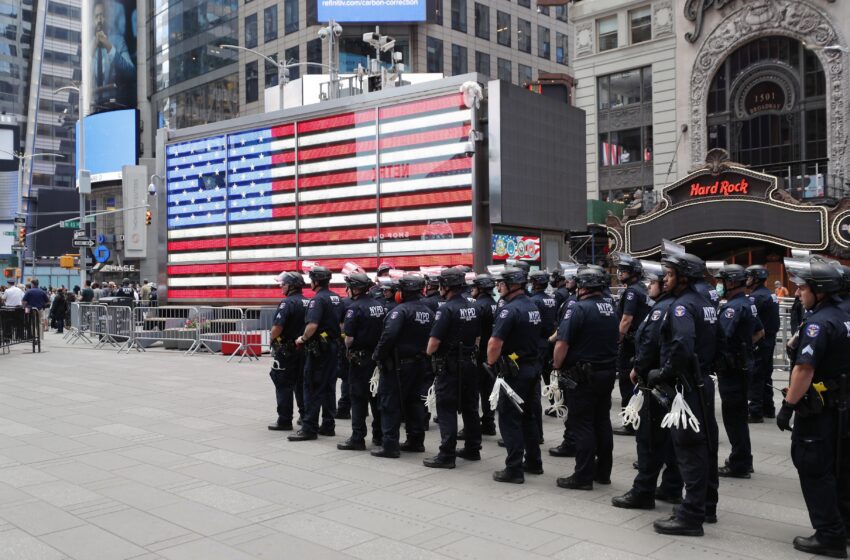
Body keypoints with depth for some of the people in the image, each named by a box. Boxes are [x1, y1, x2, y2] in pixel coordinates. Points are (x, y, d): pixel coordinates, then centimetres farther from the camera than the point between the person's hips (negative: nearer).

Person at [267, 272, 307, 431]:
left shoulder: (287, 302, -17)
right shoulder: (308, 302, 6)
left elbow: (277, 327, -23)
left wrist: (272, 338, -5)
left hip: (287, 350, -7)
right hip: (303, 349, 7)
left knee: (284, 385, 0)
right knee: (301, 384, 17)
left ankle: (285, 421, 2)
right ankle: (305, 416, 25)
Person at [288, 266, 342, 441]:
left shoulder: (318, 299, -16)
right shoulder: (336, 298, 11)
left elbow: (312, 325, -26)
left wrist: (303, 338, -11)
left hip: (318, 348, -8)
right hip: (333, 346, 8)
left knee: (313, 389, -3)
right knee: (329, 387, 12)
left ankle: (309, 428, -2)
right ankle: (328, 426, 17)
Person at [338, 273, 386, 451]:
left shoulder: (355, 307, -15)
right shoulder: (379, 306, 7)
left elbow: (349, 337, -18)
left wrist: (348, 347, 1)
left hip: (360, 358, -7)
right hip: (378, 356, 7)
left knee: (358, 398, -1)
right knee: (377, 396, 14)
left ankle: (358, 438, 2)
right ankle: (379, 435, 21)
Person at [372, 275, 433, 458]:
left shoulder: (401, 310, -16)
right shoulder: (428, 312, 9)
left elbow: (389, 335, -26)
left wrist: (378, 356, -16)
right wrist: (423, 353, 15)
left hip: (399, 364, -8)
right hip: (420, 363, 8)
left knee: (391, 403, -2)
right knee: (413, 401, 17)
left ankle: (390, 445, -2)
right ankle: (416, 441, 22)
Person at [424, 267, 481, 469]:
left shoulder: (447, 310, -18)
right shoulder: (473, 308, 7)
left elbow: (434, 342, -20)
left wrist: (429, 353, 0)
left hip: (449, 367, -8)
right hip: (469, 364, 8)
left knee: (447, 410, -3)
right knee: (470, 407, 15)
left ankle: (446, 455, -1)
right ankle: (473, 449, 25)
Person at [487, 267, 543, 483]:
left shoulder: (510, 310, -19)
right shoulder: (533, 307, 10)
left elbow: (495, 344, -25)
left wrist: (491, 363, -7)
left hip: (515, 371, -9)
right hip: (533, 367, 9)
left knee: (509, 418, -2)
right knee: (528, 416, 19)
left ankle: (514, 469, 0)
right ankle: (533, 462, 27)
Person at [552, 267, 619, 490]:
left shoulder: (579, 309, -17)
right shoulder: (612, 308, 7)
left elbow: (562, 344, -21)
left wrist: (557, 366, -6)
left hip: (582, 375, -7)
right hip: (608, 373, 7)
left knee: (582, 426, -1)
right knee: (602, 422, 15)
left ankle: (583, 476, 4)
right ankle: (603, 472, 24)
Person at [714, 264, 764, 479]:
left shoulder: (733, 307, -19)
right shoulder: (748, 304, 12)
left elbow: (720, 337, -30)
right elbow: (759, 332, 24)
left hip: (732, 369, -10)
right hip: (743, 364, 10)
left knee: (733, 417, -2)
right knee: (739, 415, 18)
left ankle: (739, 465, 5)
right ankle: (743, 460, 28)